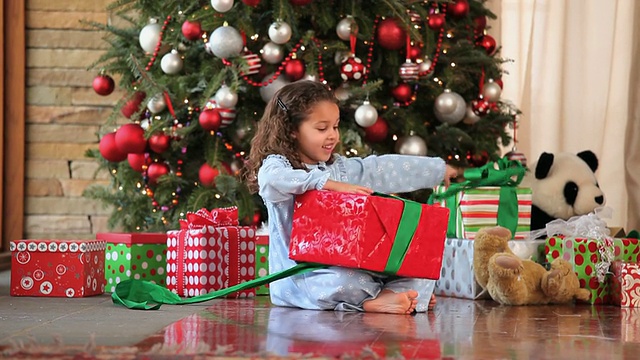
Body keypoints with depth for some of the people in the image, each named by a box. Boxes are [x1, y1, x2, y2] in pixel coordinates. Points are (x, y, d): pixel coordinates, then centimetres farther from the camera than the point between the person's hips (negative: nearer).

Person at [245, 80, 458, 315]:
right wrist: (330, 184, -33)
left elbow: (384, 169, 23)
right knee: (342, 283, -38)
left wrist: (438, 169, 27)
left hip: (346, 266, 7)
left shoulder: (340, 169, 17)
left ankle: (378, 299, -28)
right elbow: (272, 180, -31)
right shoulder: (276, 164, -7)